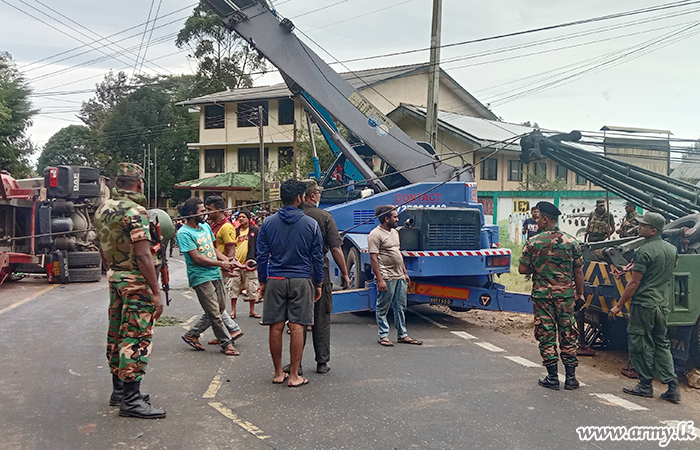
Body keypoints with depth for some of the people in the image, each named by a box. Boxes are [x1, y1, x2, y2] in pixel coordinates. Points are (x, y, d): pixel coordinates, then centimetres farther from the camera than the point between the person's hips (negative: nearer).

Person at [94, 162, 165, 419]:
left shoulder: (103, 210, 11)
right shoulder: (135, 212, -17)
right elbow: (143, 255, -22)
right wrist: (156, 292, -20)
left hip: (115, 278, 9)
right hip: (136, 281, -9)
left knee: (117, 335, 15)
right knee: (137, 339, -6)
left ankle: (119, 390, 26)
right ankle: (130, 400, -4)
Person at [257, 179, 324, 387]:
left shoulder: (268, 223, 2)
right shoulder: (311, 224, -1)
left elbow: (262, 255, 5)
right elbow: (317, 257, 3)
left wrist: (262, 281, 14)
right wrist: (318, 284, 12)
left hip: (275, 281, 2)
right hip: (301, 281, -1)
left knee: (276, 327, 8)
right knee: (297, 328, 1)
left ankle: (278, 373, 16)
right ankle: (294, 376, 6)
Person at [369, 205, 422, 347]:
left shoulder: (395, 232, 16)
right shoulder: (375, 235, -12)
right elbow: (373, 258, -16)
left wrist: (405, 273, 19)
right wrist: (380, 279, -20)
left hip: (400, 277, 9)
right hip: (387, 278, -9)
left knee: (400, 308, 12)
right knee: (383, 309, 2)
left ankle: (402, 335, 18)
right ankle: (383, 336, 10)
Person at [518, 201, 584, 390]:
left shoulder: (534, 242, -7)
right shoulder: (571, 242, 0)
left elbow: (522, 269, -5)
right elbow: (578, 271, 4)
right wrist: (580, 293, 14)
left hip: (542, 293, -2)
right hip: (566, 294, 2)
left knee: (546, 334, 5)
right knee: (568, 334, 9)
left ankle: (552, 377, 8)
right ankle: (570, 377, 12)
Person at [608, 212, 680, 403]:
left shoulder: (645, 251, -15)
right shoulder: (672, 249, 9)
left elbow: (634, 283, -16)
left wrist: (619, 305, -9)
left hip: (643, 304, -8)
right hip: (663, 305, 8)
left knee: (640, 344, 4)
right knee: (662, 344, 14)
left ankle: (645, 385, 10)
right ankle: (672, 386, 9)